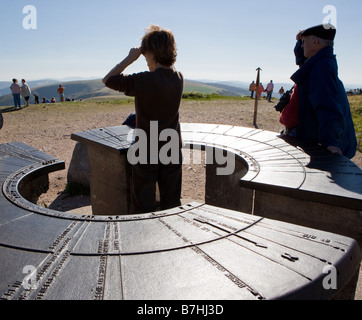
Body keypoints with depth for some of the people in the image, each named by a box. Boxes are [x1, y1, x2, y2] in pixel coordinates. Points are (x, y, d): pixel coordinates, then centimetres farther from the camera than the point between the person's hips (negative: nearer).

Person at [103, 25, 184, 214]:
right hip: (172, 149, 5)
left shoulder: (143, 81, -20)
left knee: (143, 206, 10)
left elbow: (108, 80, -7)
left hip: (146, 151, -5)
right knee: (171, 204, 17)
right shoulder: (178, 78, -3)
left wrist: (130, 58, -3)